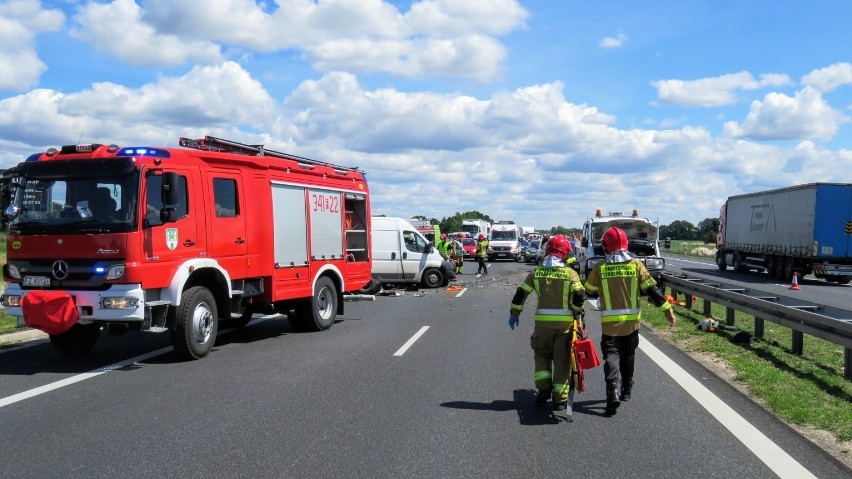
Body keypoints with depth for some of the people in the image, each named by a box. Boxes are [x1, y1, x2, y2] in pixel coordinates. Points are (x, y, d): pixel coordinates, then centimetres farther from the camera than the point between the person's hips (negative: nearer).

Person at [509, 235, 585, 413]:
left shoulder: (536, 272, 4)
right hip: (565, 320, -1)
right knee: (562, 359, 6)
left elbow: (521, 293, 3)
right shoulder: (570, 273, -1)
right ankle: (560, 398, 6)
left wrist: (514, 313, 14)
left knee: (541, 354, 19)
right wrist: (577, 311, 7)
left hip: (542, 320, 1)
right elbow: (579, 296, -11)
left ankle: (543, 388, 7)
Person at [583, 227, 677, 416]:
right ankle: (626, 390, 34)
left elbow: (589, 292, 7)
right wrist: (668, 310, 1)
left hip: (610, 322, -3)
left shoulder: (600, 268, -6)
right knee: (628, 356, 19)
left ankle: (614, 393, -21)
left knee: (612, 356, -2)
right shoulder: (636, 264, -4)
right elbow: (651, 290, -5)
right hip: (632, 321, 3)